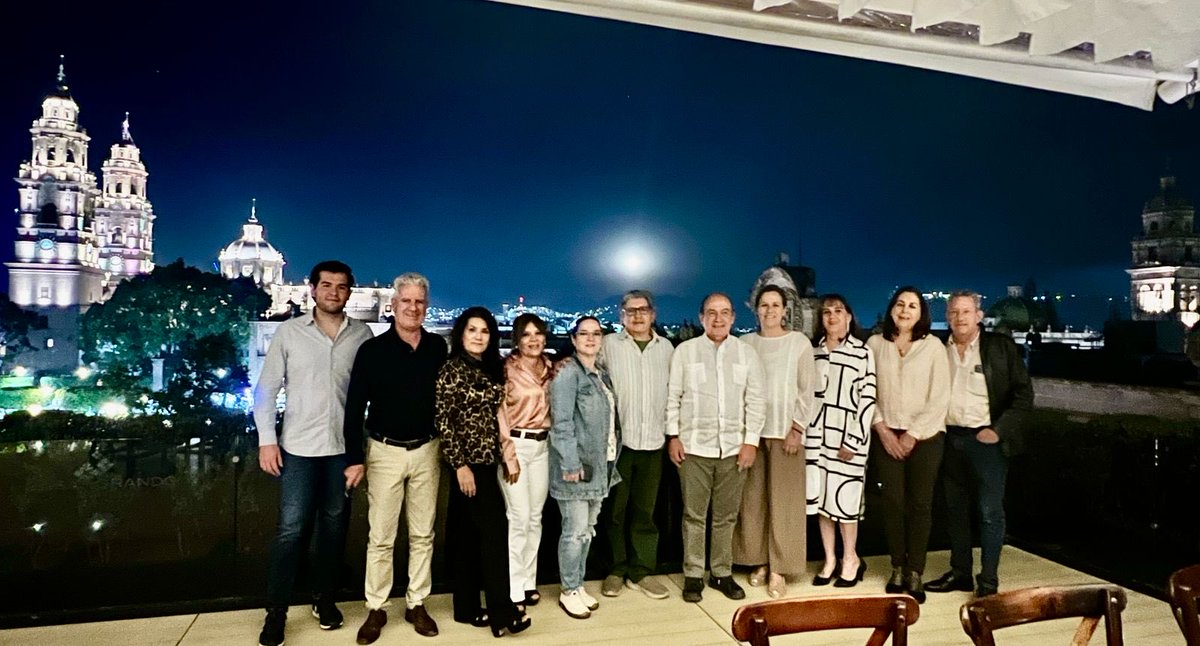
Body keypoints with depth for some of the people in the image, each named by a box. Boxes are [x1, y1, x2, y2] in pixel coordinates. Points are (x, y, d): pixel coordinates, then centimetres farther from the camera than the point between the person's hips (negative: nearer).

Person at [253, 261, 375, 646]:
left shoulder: (362, 335, 1)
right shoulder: (290, 331, -1)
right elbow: (266, 388, 2)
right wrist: (266, 439, -5)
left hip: (344, 447, 2)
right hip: (299, 447, -1)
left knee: (334, 525, 12)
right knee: (290, 528, 0)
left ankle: (324, 599, 30)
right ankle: (276, 612, 15)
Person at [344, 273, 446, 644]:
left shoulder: (438, 348, 1)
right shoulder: (373, 349, -6)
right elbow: (355, 407, -6)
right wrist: (354, 457, -9)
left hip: (426, 450, 2)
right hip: (385, 452, -2)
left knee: (423, 534, 11)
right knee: (380, 536, 5)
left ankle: (416, 604, 24)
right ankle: (376, 608, 20)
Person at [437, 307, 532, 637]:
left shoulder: (492, 369, 10)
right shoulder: (452, 370, -10)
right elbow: (443, 422, -13)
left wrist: (508, 455, 10)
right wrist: (460, 464, -16)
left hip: (487, 460, 7)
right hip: (467, 462, -7)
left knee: (469, 534, 13)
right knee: (494, 530, -6)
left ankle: (467, 607, 22)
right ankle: (502, 611, 4)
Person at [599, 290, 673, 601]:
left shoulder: (665, 347, 10)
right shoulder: (609, 344, 0)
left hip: (653, 441, 3)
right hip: (617, 439, -2)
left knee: (644, 510, 10)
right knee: (616, 509, 7)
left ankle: (640, 572, 20)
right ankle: (616, 570, 21)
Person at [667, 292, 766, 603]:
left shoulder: (747, 352, 5)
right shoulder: (685, 350, 2)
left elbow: (756, 400, 4)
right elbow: (673, 396, 2)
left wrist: (751, 440, -2)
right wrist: (673, 436, -3)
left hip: (734, 447, 2)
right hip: (694, 446, -1)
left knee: (726, 516, 10)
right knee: (694, 515, 6)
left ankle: (722, 573, 24)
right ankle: (693, 575, 18)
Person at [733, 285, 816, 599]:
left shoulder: (799, 342, 1)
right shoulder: (746, 342, 7)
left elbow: (806, 389, 0)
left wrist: (797, 428, -8)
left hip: (785, 431, -2)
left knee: (783, 501, 0)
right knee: (753, 499, 6)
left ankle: (778, 569, 7)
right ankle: (761, 562, 18)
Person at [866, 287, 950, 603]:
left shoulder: (933, 346, -2)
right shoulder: (875, 344, 2)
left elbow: (939, 398, -4)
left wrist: (912, 434, -8)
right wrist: (882, 429, -6)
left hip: (925, 437, -1)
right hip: (886, 435, 1)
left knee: (920, 504, 2)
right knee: (893, 502, 4)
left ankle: (915, 573, 13)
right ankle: (897, 568, 17)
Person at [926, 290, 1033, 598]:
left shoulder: (1001, 347, -3)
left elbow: (1023, 394, -3)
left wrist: (999, 430, -11)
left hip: (986, 440, -4)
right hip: (949, 438, 4)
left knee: (990, 511, 1)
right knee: (955, 509, 13)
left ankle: (988, 581, 12)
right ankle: (960, 573, 25)